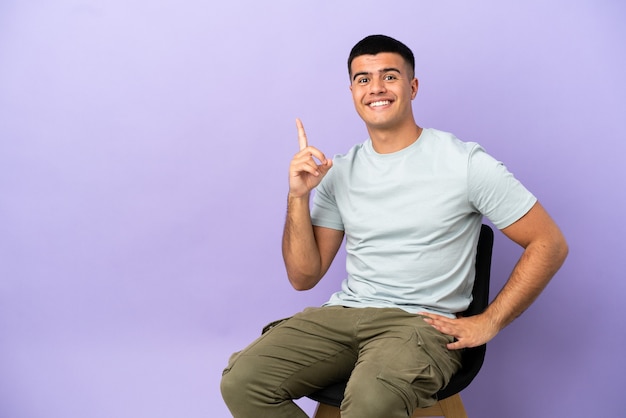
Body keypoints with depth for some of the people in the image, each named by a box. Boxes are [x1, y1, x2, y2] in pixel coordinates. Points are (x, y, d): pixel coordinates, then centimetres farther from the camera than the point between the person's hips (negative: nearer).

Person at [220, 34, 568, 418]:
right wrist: (298, 197, -4)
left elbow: (550, 245, -1)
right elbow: (304, 277, 10)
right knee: (241, 380, -18)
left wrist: (488, 324, -5)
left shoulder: (465, 163, -3)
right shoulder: (339, 173, 11)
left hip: (423, 323, -5)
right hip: (344, 313, 5)